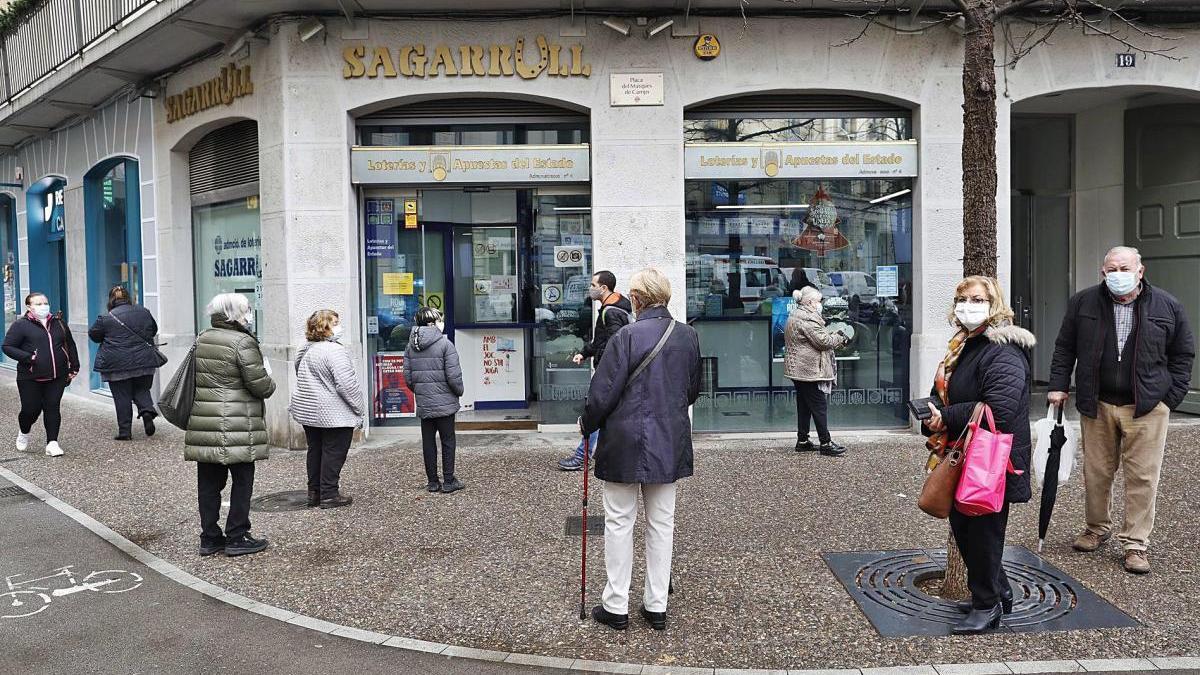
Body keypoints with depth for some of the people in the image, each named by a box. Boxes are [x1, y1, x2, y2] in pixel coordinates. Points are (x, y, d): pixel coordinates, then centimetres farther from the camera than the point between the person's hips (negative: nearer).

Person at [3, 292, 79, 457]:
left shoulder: (59, 323, 11)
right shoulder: (20, 325, -2)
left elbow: (70, 345, 18)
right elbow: (8, 346, -4)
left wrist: (74, 367, 13)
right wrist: (28, 358, -17)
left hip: (57, 377, 3)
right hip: (30, 378, -3)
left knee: (53, 408, 0)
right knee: (31, 409, 3)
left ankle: (52, 443, 4)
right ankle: (24, 433, 34)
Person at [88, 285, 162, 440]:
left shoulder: (106, 318, -8)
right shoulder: (143, 312, 3)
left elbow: (93, 335, 6)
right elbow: (154, 330, 17)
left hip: (117, 365, -3)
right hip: (144, 362, 3)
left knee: (122, 397, 4)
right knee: (142, 389, 18)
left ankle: (125, 431, 7)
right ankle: (147, 410, -10)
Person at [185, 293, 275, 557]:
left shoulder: (201, 340, 10)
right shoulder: (243, 342, -14)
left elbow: (196, 377, 18)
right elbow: (260, 384, -15)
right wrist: (270, 383, 5)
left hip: (204, 424, 7)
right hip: (237, 427, -7)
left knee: (208, 483, 12)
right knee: (242, 481, 4)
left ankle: (209, 538, 20)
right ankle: (236, 538, 9)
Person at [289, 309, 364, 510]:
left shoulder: (306, 350, 12)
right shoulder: (334, 350, -19)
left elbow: (301, 376, 22)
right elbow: (347, 384, -22)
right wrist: (359, 409, -14)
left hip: (307, 411, 9)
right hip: (333, 414, -9)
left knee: (315, 451, 16)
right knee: (333, 453, 1)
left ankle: (314, 493, 23)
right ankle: (329, 495, 5)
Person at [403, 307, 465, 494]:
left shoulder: (411, 345, 5)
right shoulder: (445, 344, -13)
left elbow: (408, 377, 5)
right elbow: (453, 376, -16)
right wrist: (459, 391, 2)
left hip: (423, 403, 5)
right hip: (444, 402, -5)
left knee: (428, 442, 11)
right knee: (448, 441, 5)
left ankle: (432, 482, 17)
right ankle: (448, 481, 9)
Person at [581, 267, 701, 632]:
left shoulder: (627, 336, -17)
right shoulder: (688, 335, 1)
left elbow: (603, 392, -15)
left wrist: (586, 424, 2)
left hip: (626, 444, -5)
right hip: (670, 444, 5)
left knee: (619, 523, 7)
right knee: (662, 523, 13)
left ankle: (616, 606, 15)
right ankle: (657, 605, 21)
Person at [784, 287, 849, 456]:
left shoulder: (795, 316, 18)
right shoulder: (807, 318, -17)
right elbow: (823, 341, -20)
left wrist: (833, 335, 12)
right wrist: (840, 338, -4)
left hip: (797, 369, 11)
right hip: (808, 369, -11)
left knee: (804, 405, 14)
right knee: (819, 406, -6)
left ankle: (802, 441, 18)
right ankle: (825, 443, -2)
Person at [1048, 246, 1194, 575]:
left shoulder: (1168, 306, 0)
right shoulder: (1083, 303, 1)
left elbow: (1183, 354, 7)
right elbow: (1064, 347, 8)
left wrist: (1171, 397, 0)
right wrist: (1058, 385, 1)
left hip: (1146, 407, -1)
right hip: (1096, 405, 2)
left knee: (1142, 477, 0)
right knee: (1096, 473, 11)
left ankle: (1136, 543, 11)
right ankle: (1096, 529, 31)